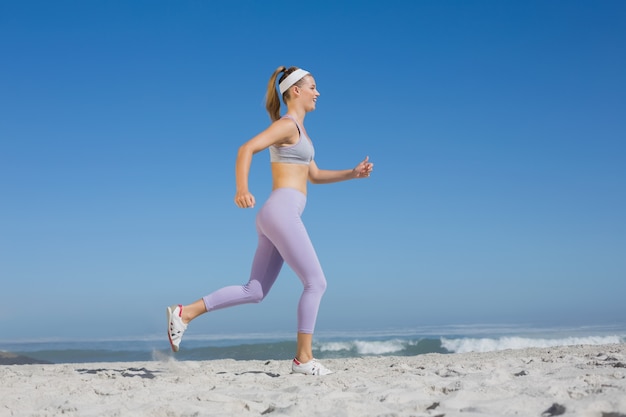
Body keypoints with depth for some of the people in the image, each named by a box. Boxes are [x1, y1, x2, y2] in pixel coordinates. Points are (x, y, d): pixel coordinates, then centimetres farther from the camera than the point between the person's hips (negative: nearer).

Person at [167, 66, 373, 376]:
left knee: (254, 291, 9)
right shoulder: (287, 124, -5)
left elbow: (314, 175, 30)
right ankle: (303, 358, -1)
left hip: (277, 216, 10)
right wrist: (242, 189, -33)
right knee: (316, 283, -5)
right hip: (282, 211, -10)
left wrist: (353, 173, 21)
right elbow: (246, 149, -18)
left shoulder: (298, 130, 24)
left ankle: (184, 313, 7)